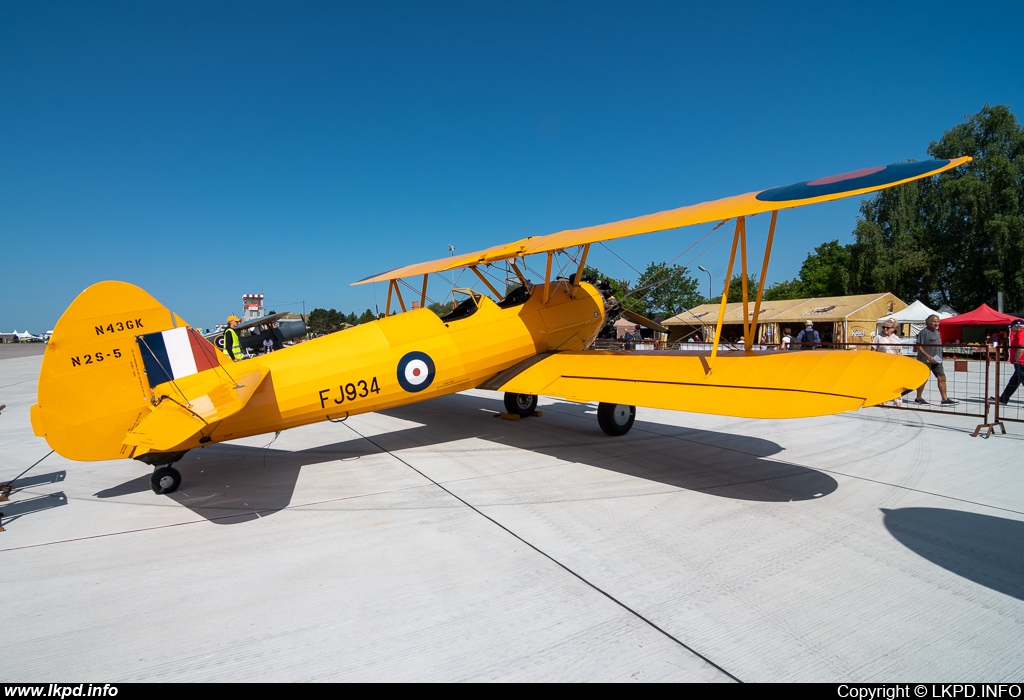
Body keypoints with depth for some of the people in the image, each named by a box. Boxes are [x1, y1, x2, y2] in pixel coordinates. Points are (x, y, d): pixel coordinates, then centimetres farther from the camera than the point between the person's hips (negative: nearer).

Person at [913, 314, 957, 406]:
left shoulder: (937, 332, 15)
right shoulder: (924, 332, -11)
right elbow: (918, 346, -17)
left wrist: (939, 357, 19)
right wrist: (928, 356, -23)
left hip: (937, 360, 8)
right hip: (925, 360, -8)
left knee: (942, 378, 3)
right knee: (924, 379, 0)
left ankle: (945, 399, 5)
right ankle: (918, 399, 12)